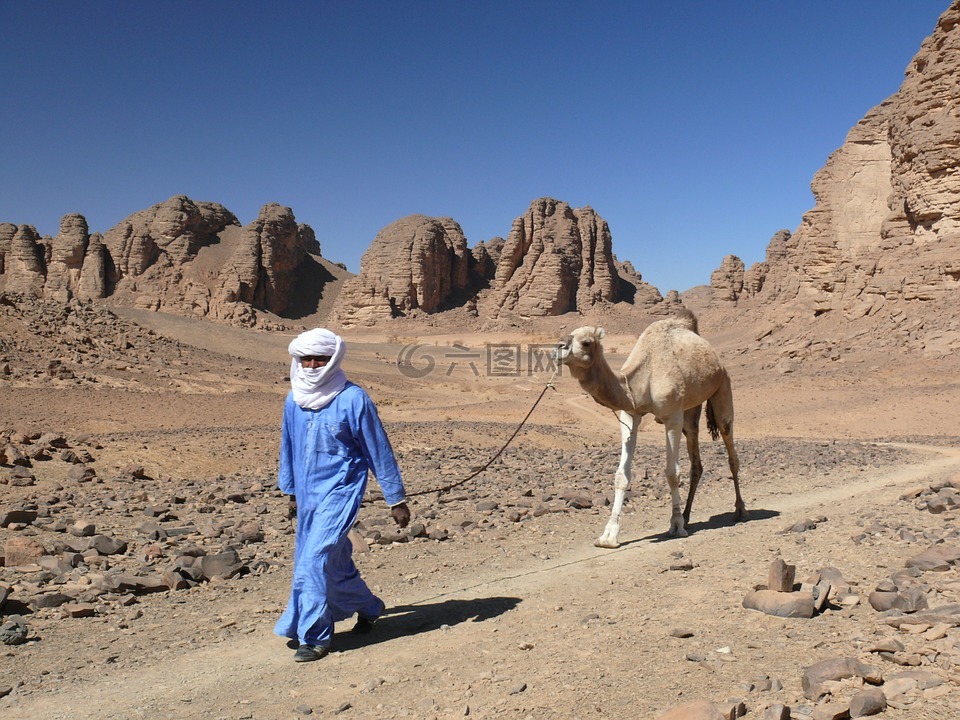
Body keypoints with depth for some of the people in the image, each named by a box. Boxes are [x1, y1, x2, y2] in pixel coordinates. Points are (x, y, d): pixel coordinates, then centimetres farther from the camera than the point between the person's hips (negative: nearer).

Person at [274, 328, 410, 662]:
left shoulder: (353, 399, -14)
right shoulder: (293, 400, 2)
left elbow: (378, 450, -8)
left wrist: (396, 499, -5)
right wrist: (291, 490, 23)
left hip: (340, 491, -6)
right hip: (307, 494, 6)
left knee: (315, 559, -14)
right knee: (335, 562, 15)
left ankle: (314, 636, 1)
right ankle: (368, 607, 38)